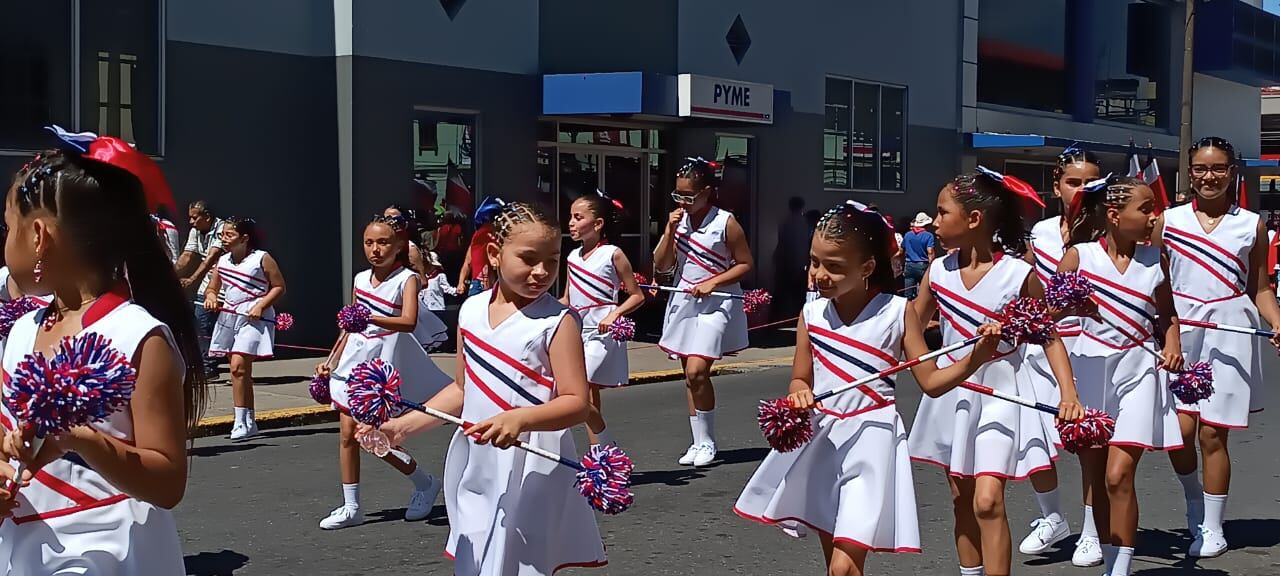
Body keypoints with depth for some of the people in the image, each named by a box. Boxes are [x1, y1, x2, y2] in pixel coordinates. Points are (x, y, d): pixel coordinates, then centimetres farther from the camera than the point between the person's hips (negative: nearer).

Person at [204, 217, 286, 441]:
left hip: (253, 319, -7)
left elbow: (279, 287, -2)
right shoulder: (223, 261, 12)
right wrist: (211, 297, -4)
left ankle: (241, 422, -13)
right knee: (241, 370, 11)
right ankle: (249, 422, 20)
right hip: (228, 317, 7)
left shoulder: (262, 259, -4)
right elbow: (212, 288, 19)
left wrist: (261, 305, -15)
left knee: (238, 366, -18)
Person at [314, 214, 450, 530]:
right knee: (347, 434, 2)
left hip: (384, 363, -6)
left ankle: (426, 483, 19)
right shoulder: (361, 279, 10)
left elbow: (409, 322, -26)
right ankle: (351, 507, 11)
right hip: (354, 361, 6)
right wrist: (331, 361, 15)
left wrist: (370, 318, -38)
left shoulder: (406, 279, -9)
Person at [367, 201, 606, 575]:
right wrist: (405, 425, 8)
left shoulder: (558, 322, -12)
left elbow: (576, 403, -16)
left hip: (531, 471, -6)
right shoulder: (472, 310, 5)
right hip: (476, 468, 6)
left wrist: (520, 419, -32)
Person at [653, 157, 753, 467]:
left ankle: (707, 442, -1)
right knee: (690, 376, 10)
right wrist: (670, 231, -8)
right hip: (684, 302, 6)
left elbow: (745, 264, -4)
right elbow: (662, 266, 4)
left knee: (697, 371, -17)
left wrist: (713, 282, -15)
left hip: (715, 303, -6)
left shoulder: (725, 223, -9)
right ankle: (698, 442, 19)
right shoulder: (678, 220, 5)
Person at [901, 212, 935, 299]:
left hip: (909, 266, 3)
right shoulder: (928, 235, -5)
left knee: (908, 295, 2)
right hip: (923, 266, -3)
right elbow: (930, 252, -15)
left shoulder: (907, 235, 8)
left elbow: (902, 251, 14)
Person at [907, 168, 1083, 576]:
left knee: (987, 501, -14)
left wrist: (1068, 394, -17)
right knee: (963, 502, 12)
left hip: (998, 393, -5)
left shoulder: (1019, 274, -15)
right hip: (952, 389, 5)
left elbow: (1049, 337, -6)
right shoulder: (938, 271, -3)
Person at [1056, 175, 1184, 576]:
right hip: (1090, 368, 0)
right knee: (1094, 478, 8)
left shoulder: (1155, 259, 4)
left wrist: (1173, 346, -1)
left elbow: (1166, 316, 17)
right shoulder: (1079, 255, -4)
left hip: (1137, 370, 0)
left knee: (1118, 475, -12)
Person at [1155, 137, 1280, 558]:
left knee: (1213, 432, 0)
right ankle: (1194, 499, 24)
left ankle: (1212, 527, 15)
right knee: (1178, 428, -7)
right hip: (1179, 328, 0)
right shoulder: (1168, 220, 5)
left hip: (1230, 329, 0)